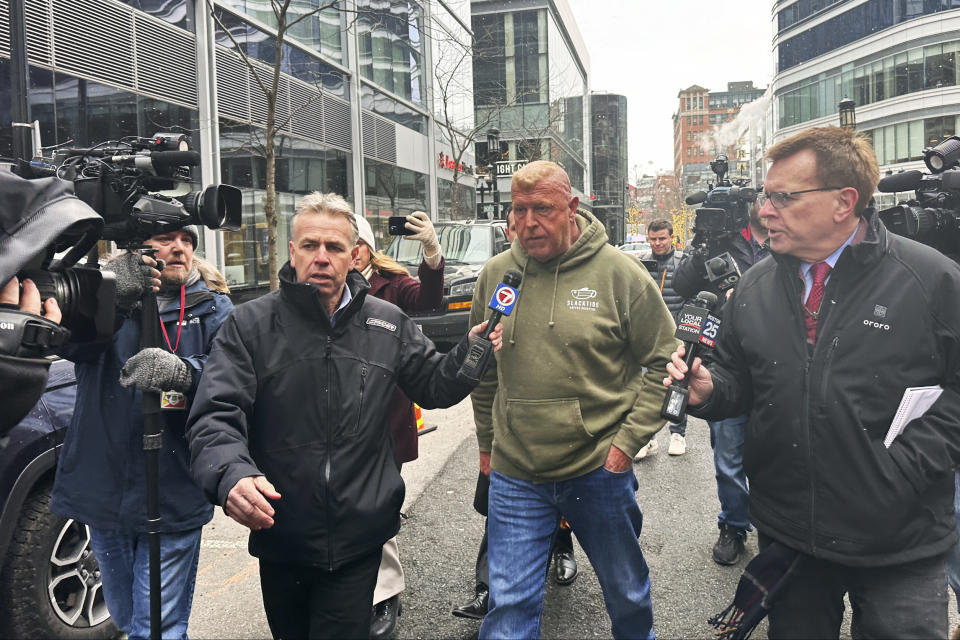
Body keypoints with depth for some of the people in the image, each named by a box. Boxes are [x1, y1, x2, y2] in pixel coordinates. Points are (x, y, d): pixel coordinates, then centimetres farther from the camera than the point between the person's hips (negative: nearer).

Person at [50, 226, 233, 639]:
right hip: (104, 492, 3)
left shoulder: (213, 308, 0)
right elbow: (69, 342, -17)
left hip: (173, 498, -3)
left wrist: (184, 372, -37)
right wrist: (109, 295, -35)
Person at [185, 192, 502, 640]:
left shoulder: (389, 324, 1)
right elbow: (214, 417, -14)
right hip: (280, 536, 1)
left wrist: (469, 353, -9)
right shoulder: (249, 325, -7)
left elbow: (434, 387, 10)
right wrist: (232, 475, -34)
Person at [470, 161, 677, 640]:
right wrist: (486, 444, 14)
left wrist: (628, 440, -9)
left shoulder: (620, 273, -9)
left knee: (628, 593, 21)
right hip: (514, 477, 2)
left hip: (601, 473, -1)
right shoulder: (495, 274, 1)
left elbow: (663, 362, -3)